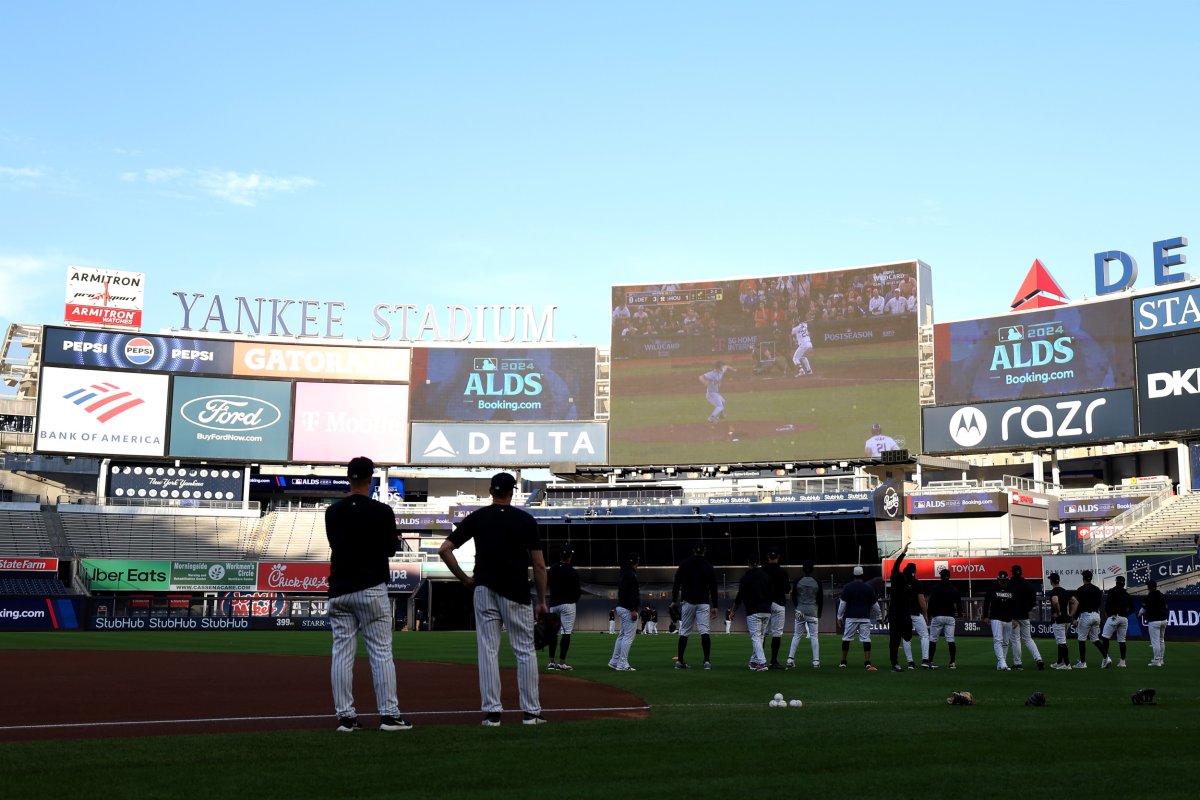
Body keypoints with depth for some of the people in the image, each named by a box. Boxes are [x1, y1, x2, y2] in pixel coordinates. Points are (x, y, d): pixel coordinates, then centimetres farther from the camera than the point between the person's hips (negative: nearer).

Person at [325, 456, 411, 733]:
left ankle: (345, 716, 5)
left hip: (338, 591, 4)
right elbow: (391, 548, -1)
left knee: (342, 653, 5)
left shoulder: (332, 512, 4)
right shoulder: (381, 511, -8)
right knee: (381, 652, 1)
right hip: (371, 589, -4)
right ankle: (389, 714, 0)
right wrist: (395, 538, 20)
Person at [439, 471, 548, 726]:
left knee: (488, 650, 5)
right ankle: (531, 712, 7)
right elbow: (539, 565, -3)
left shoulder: (476, 518, 3)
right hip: (516, 593, -1)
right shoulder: (525, 519, -1)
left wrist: (464, 579, 8)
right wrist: (542, 601, 4)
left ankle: (492, 712, 2)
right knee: (525, 651, 6)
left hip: (484, 591, 1)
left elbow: (444, 549, -2)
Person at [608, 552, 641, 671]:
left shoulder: (625, 573, 16)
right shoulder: (630, 574, -15)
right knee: (628, 637, -7)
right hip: (628, 609, -11)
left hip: (622, 608, 11)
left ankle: (614, 662, 18)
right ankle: (622, 665, -6)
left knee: (622, 636, 15)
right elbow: (628, 593, -23)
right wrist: (633, 610, -23)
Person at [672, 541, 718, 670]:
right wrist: (714, 606, 5)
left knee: (684, 632, 8)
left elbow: (677, 583, 1)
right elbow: (713, 588, 2)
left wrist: (674, 600, 7)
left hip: (687, 602, 1)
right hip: (703, 603, -1)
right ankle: (707, 661, -17)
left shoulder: (685, 564, 3)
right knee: (704, 631, -5)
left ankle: (679, 661, 9)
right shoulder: (709, 567, 2)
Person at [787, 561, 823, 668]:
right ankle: (816, 661, 0)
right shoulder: (817, 582, -2)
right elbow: (821, 600, 2)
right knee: (814, 636, 4)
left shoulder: (798, 581, -3)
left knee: (796, 635, 6)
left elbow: (793, 597, 3)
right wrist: (819, 615, 10)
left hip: (800, 611, 0)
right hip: (813, 611, 0)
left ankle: (790, 659, -2)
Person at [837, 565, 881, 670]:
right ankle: (867, 663, -10)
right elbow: (874, 605, 9)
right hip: (865, 618, 0)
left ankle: (843, 662, 15)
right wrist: (877, 617, 24)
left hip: (851, 617, 0)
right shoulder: (868, 588, 3)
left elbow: (842, 603, 0)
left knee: (846, 639, 10)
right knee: (866, 640, -1)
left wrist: (839, 617, 8)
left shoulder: (847, 587, 0)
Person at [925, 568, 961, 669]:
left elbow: (931, 603, -9)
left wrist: (929, 615, -4)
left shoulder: (935, 587, -4)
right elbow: (959, 603, 12)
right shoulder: (954, 589, 8)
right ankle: (952, 663, -3)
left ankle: (930, 662, 2)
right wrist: (959, 615, 22)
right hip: (950, 617, 3)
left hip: (937, 616, -3)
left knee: (933, 639, 4)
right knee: (950, 640, 2)